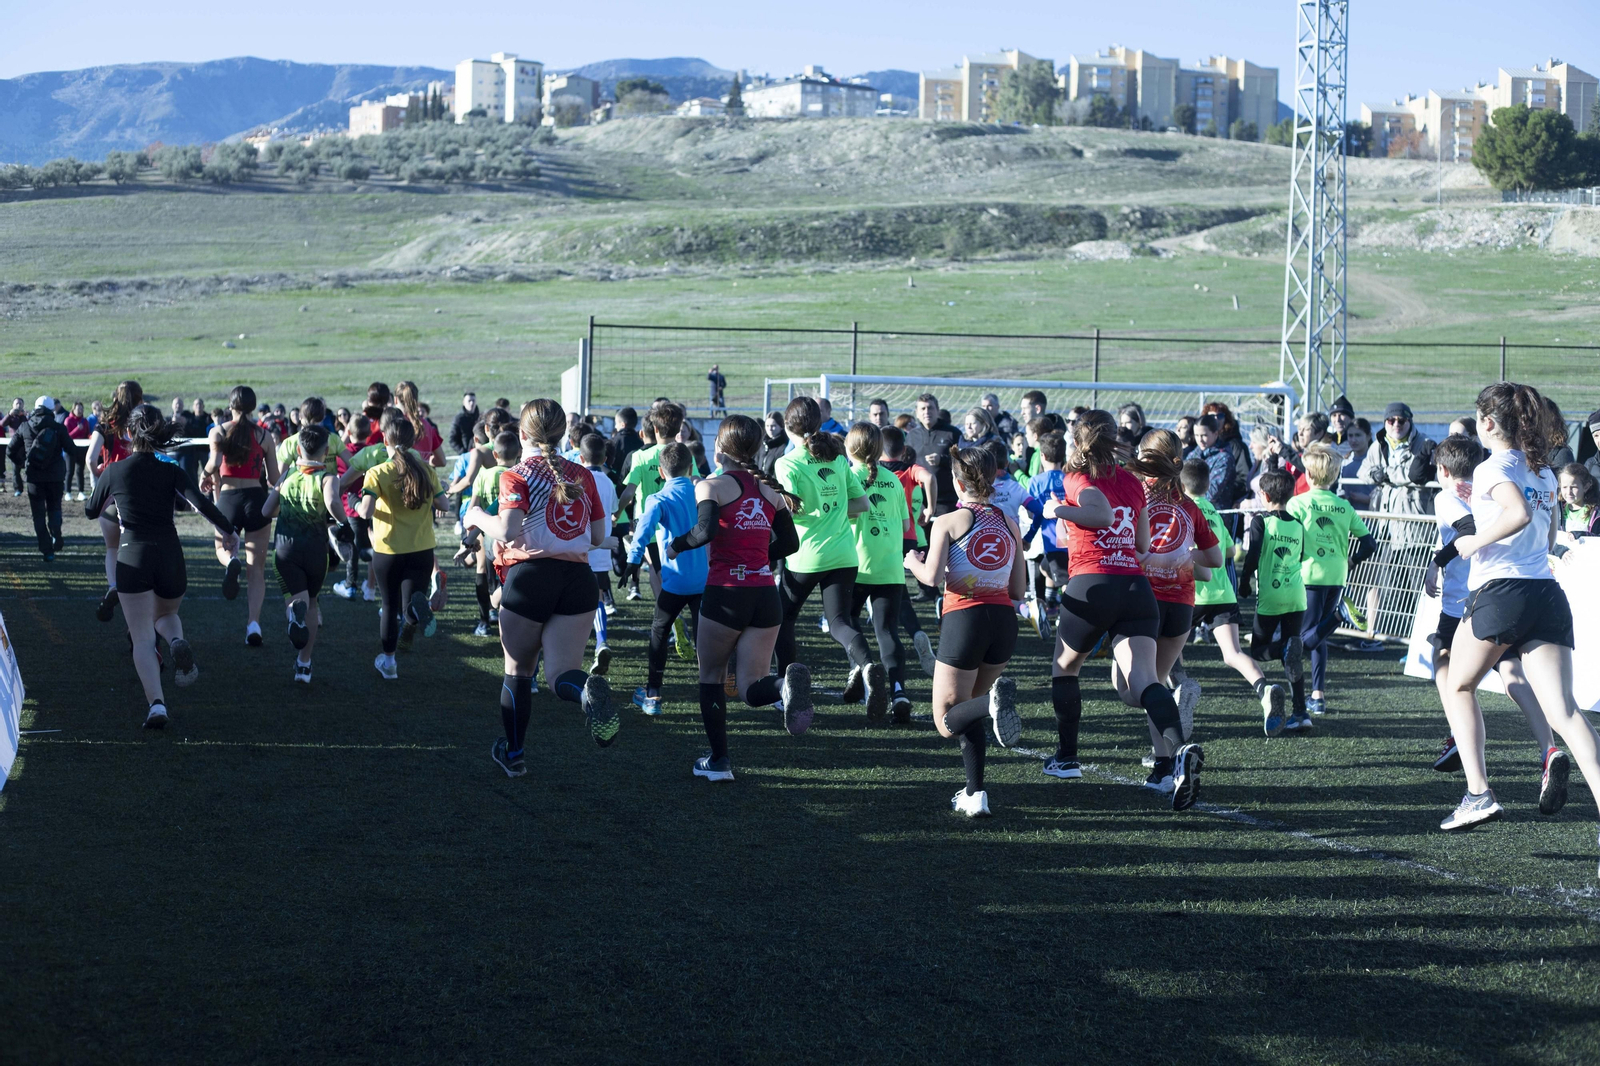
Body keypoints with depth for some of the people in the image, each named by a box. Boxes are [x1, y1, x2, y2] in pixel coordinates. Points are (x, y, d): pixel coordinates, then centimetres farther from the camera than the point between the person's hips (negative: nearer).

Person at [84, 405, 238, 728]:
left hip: (132, 558, -2)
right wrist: (227, 530, 2)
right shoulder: (171, 471, 1)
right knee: (166, 614, 28)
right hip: (170, 556, 2)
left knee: (143, 638, -2)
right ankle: (177, 643, -8)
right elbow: (201, 504, -11)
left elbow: (91, 510, 16)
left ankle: (156, 702, -20)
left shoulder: (114, 471, 1)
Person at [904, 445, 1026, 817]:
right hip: (1004, 620, 5)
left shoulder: (947, 522, -3)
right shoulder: (1009, 524, 10)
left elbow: (932, 577, -13)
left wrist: (914, 563, 8)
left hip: (963, 618, -5)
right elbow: (1018, 590, 10)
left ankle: (994, 701, -29)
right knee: (971, 713, 21)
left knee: (948, 721, 3)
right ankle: (974, 796, 11)